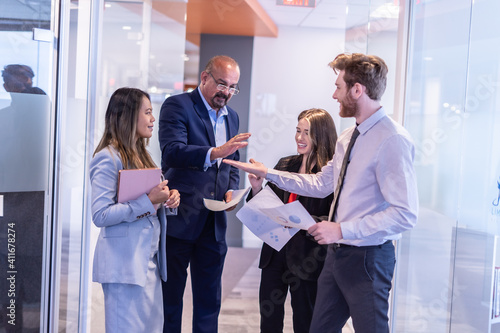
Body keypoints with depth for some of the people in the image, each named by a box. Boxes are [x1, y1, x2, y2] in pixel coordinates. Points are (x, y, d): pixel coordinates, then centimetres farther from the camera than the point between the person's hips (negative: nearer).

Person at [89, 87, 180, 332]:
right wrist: (148, 201, -21)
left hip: (150, 260, 9)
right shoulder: (108, 158, -12)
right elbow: (100, 215, -19)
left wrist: (168, 197, 0)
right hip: (125, 263, -8)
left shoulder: (140, 155, 16)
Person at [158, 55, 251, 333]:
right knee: (170, 300, 6)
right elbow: (171, 152, -23)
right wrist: (215, 152, -36)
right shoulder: (177, 106, -7)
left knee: (209, 302, 13)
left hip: (214, 223, 6)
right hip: (179, 219, -6)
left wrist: (231, 190, 3)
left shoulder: (232, 117, 14)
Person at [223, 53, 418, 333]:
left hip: (368, 258, -9)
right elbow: (321, 184, 18)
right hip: (338, 254, 9)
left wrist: (342, 229, -24)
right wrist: (267, 173, 18)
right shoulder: (348, 137, 8)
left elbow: (405, 214, -25)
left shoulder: (393, 140, -21)